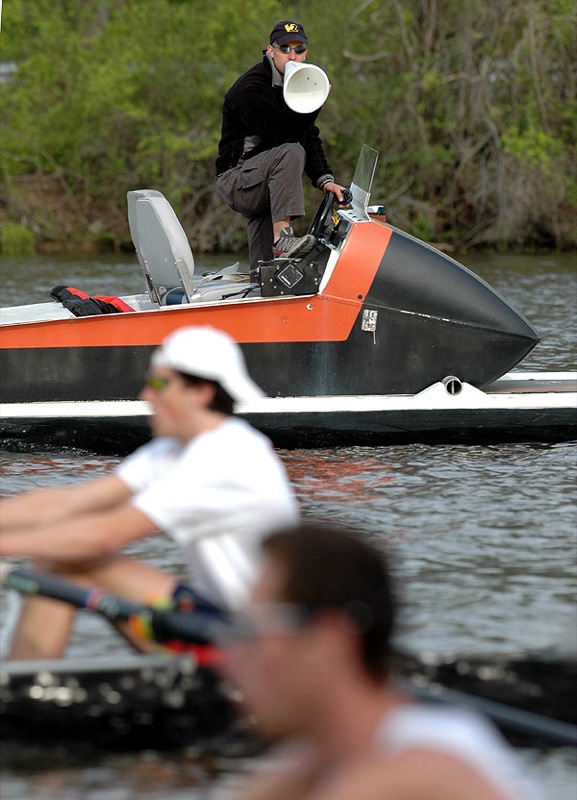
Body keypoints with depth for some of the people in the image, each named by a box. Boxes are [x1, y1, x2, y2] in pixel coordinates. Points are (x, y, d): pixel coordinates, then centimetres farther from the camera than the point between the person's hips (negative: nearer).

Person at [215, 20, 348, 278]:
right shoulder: (251, 87, -17)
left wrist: (324, 179, -5)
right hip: (235, 181, -9)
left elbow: (309, 138, 8)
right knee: (290, 153, -32)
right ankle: (282, 237, -38)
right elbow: (282, 136, -25)